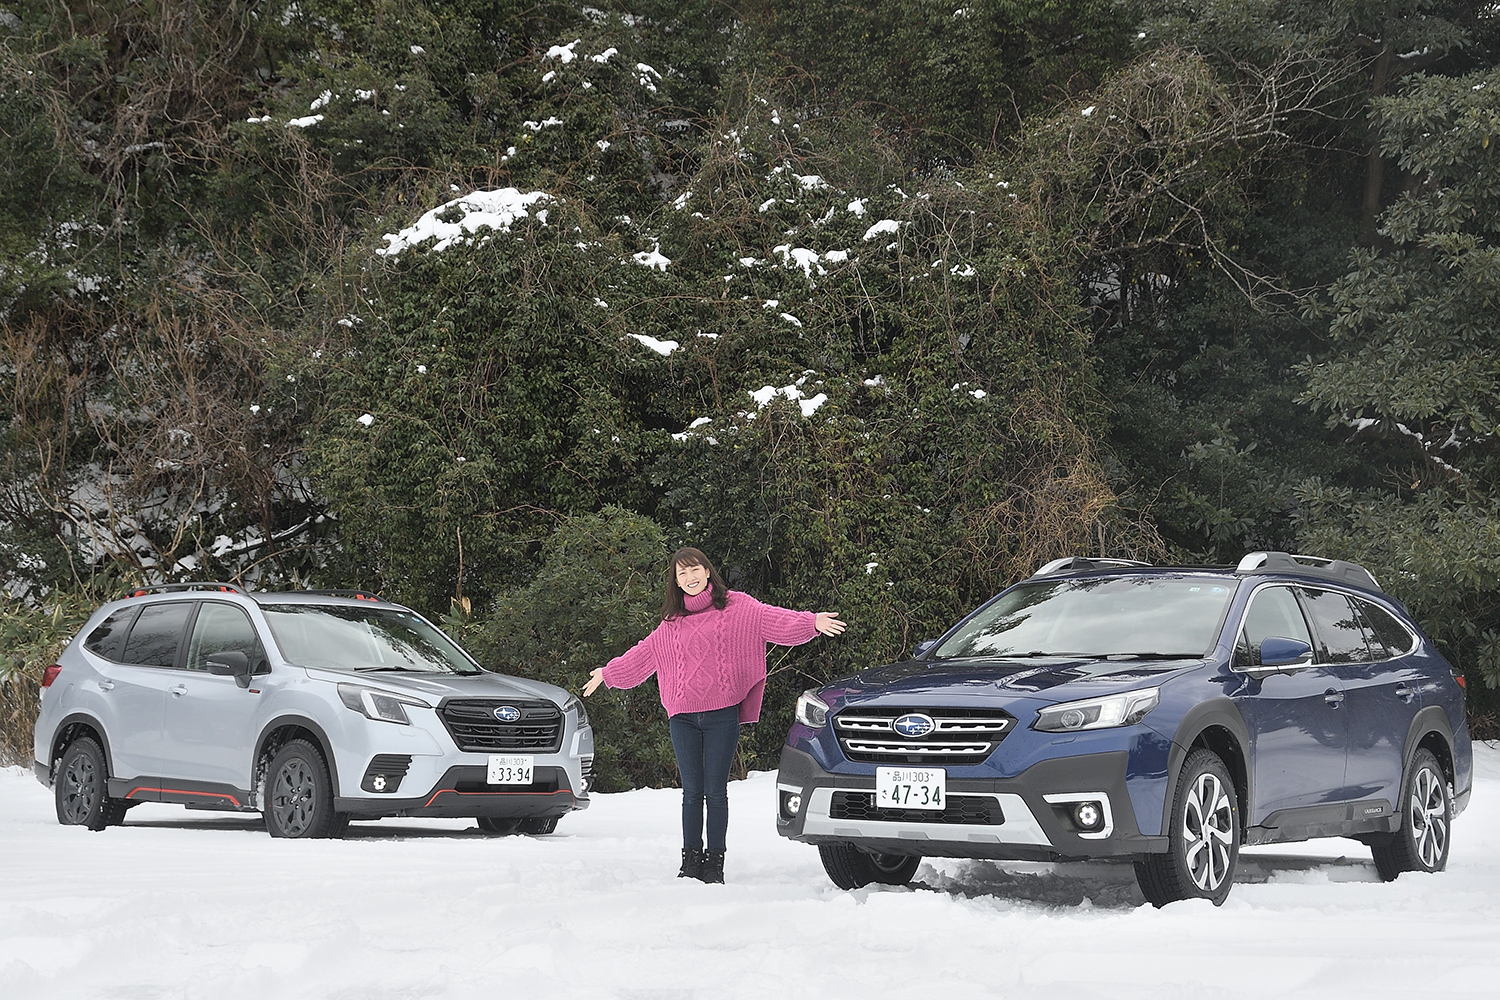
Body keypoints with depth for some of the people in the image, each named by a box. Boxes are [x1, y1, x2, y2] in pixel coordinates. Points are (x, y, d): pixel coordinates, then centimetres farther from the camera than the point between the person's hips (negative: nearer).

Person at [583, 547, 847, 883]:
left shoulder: (735, 607, 2)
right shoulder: (672, 622, 14)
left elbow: (772, 619, -10)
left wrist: (811, 622, -27)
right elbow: (643, 654, 28)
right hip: (682, 716, 3)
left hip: (722, 713, -3)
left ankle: (714, 862, 7)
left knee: (716, 792, -1)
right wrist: (608, 673, 37)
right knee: (692, 792, 4)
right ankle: (691, 860, 11)